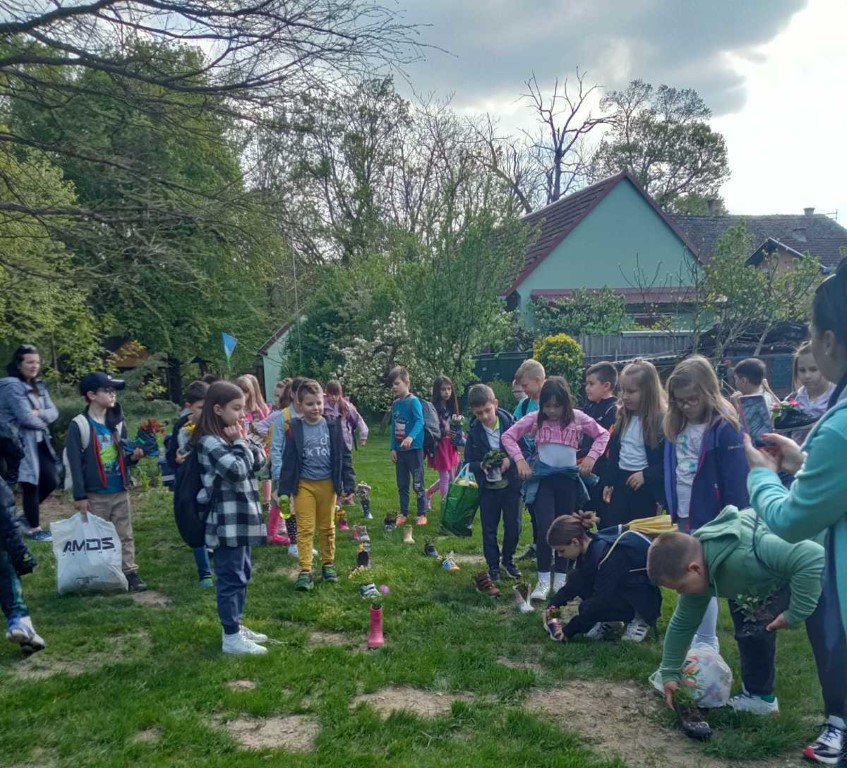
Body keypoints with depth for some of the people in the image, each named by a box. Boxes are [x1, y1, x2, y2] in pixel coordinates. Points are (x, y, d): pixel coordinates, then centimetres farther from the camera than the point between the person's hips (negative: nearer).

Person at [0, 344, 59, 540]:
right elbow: (25, 417, -21)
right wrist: (43, 423, -3)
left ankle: (27, 515, 31)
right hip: (21, 443, -8)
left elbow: (54, 412, 6)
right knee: (31, 484, -1)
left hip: (40, 442, 8)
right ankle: (35, 529, 12)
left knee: (51, 481, 10)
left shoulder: (38, 385, 12)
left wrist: (39, 413, -15)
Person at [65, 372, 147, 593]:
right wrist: (80, 496, -13)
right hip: (95, 494, -5)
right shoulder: (79, 425, -10)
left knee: (125, 535, 8)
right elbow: (75, 463, -11)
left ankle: (130, 573, 14)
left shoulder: (117, 423, 6)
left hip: (120, 491, 5)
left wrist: (133, 456, -9)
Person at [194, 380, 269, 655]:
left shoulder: (231, 435, 12)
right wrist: (239, 443, -13)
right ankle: (231, 637, 6)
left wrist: (244, 439, -2)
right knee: (231, 577, -2)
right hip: (227, 521, -10)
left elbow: (259, 461, 10)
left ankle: (235, 626, 29)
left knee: (243, 574, 17)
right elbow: (237, 470, -26)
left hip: (243, 516, 10)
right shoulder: (210, 441, -17)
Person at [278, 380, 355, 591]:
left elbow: (344, 456, 1)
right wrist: (284, 490, -7)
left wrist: (349, 483, -3)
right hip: (304, 484, -1)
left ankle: (328, 564, 28)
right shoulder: (294, 429, -6)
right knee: (305, 528, -1)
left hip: (327, 483, 1)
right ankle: (305, 571, 1)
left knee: (327, 526, 14)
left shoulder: (333, 426, -4)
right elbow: (289, 460, -4)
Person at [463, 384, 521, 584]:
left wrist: (511, 460, -24)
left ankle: (508, 559, 31)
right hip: (487, 487, 1)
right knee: (489, 529, 9)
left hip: (511, 484, -1)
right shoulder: (474, 432, -4)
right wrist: (481, 466, -20)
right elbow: (468, 462, 0)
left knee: (513, 526, 8)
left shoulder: (510, 423, -11)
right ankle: (493, 566, 25)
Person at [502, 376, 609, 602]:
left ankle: (561, 579, 21)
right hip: (544, 477, -1)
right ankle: (543, 581, 1)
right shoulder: (535, 419, -3)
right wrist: (519, 460, -8)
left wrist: (591, 457, -3)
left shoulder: (578, 418, -1)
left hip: (569, 477, 2)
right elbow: (508, 436, 2)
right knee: (545, 529, -11)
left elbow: (603, 435, 9)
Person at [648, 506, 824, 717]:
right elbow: (683, 623, 2)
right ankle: (758, 695, 21)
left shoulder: (743, 555, -44)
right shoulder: (698, 573, -13)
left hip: (814, 563, -8)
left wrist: (795, 612, -36)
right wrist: (669, 673, 6)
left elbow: (812, 558, -47)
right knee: (752, 627, 6)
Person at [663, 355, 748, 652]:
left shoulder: (724, 428, -16)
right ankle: (692, 636, 29)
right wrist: (670, 508, 11)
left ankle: (706, 645, 14)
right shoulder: (676, 426, 5)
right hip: (683, 517, 7)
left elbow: (735, 482, -15)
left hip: (710, 520, -7)